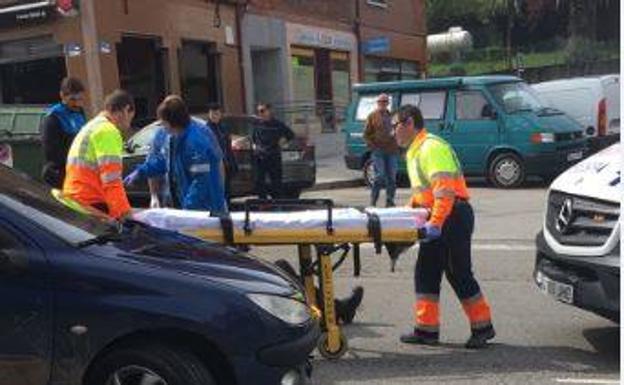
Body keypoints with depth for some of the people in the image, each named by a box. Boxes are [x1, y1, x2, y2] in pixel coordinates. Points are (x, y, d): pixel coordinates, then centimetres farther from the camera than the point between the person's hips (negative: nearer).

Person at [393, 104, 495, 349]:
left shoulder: (431, 147, -16)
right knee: (426, 273, 9)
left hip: (453, 217, -10)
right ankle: (427, 329, 15)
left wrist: (435, 223, -31)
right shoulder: (415, 151, 17)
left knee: (459, 274, -2)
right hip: (438, 220, 10)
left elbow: (444, 189, -26)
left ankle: (482, 327, 12)